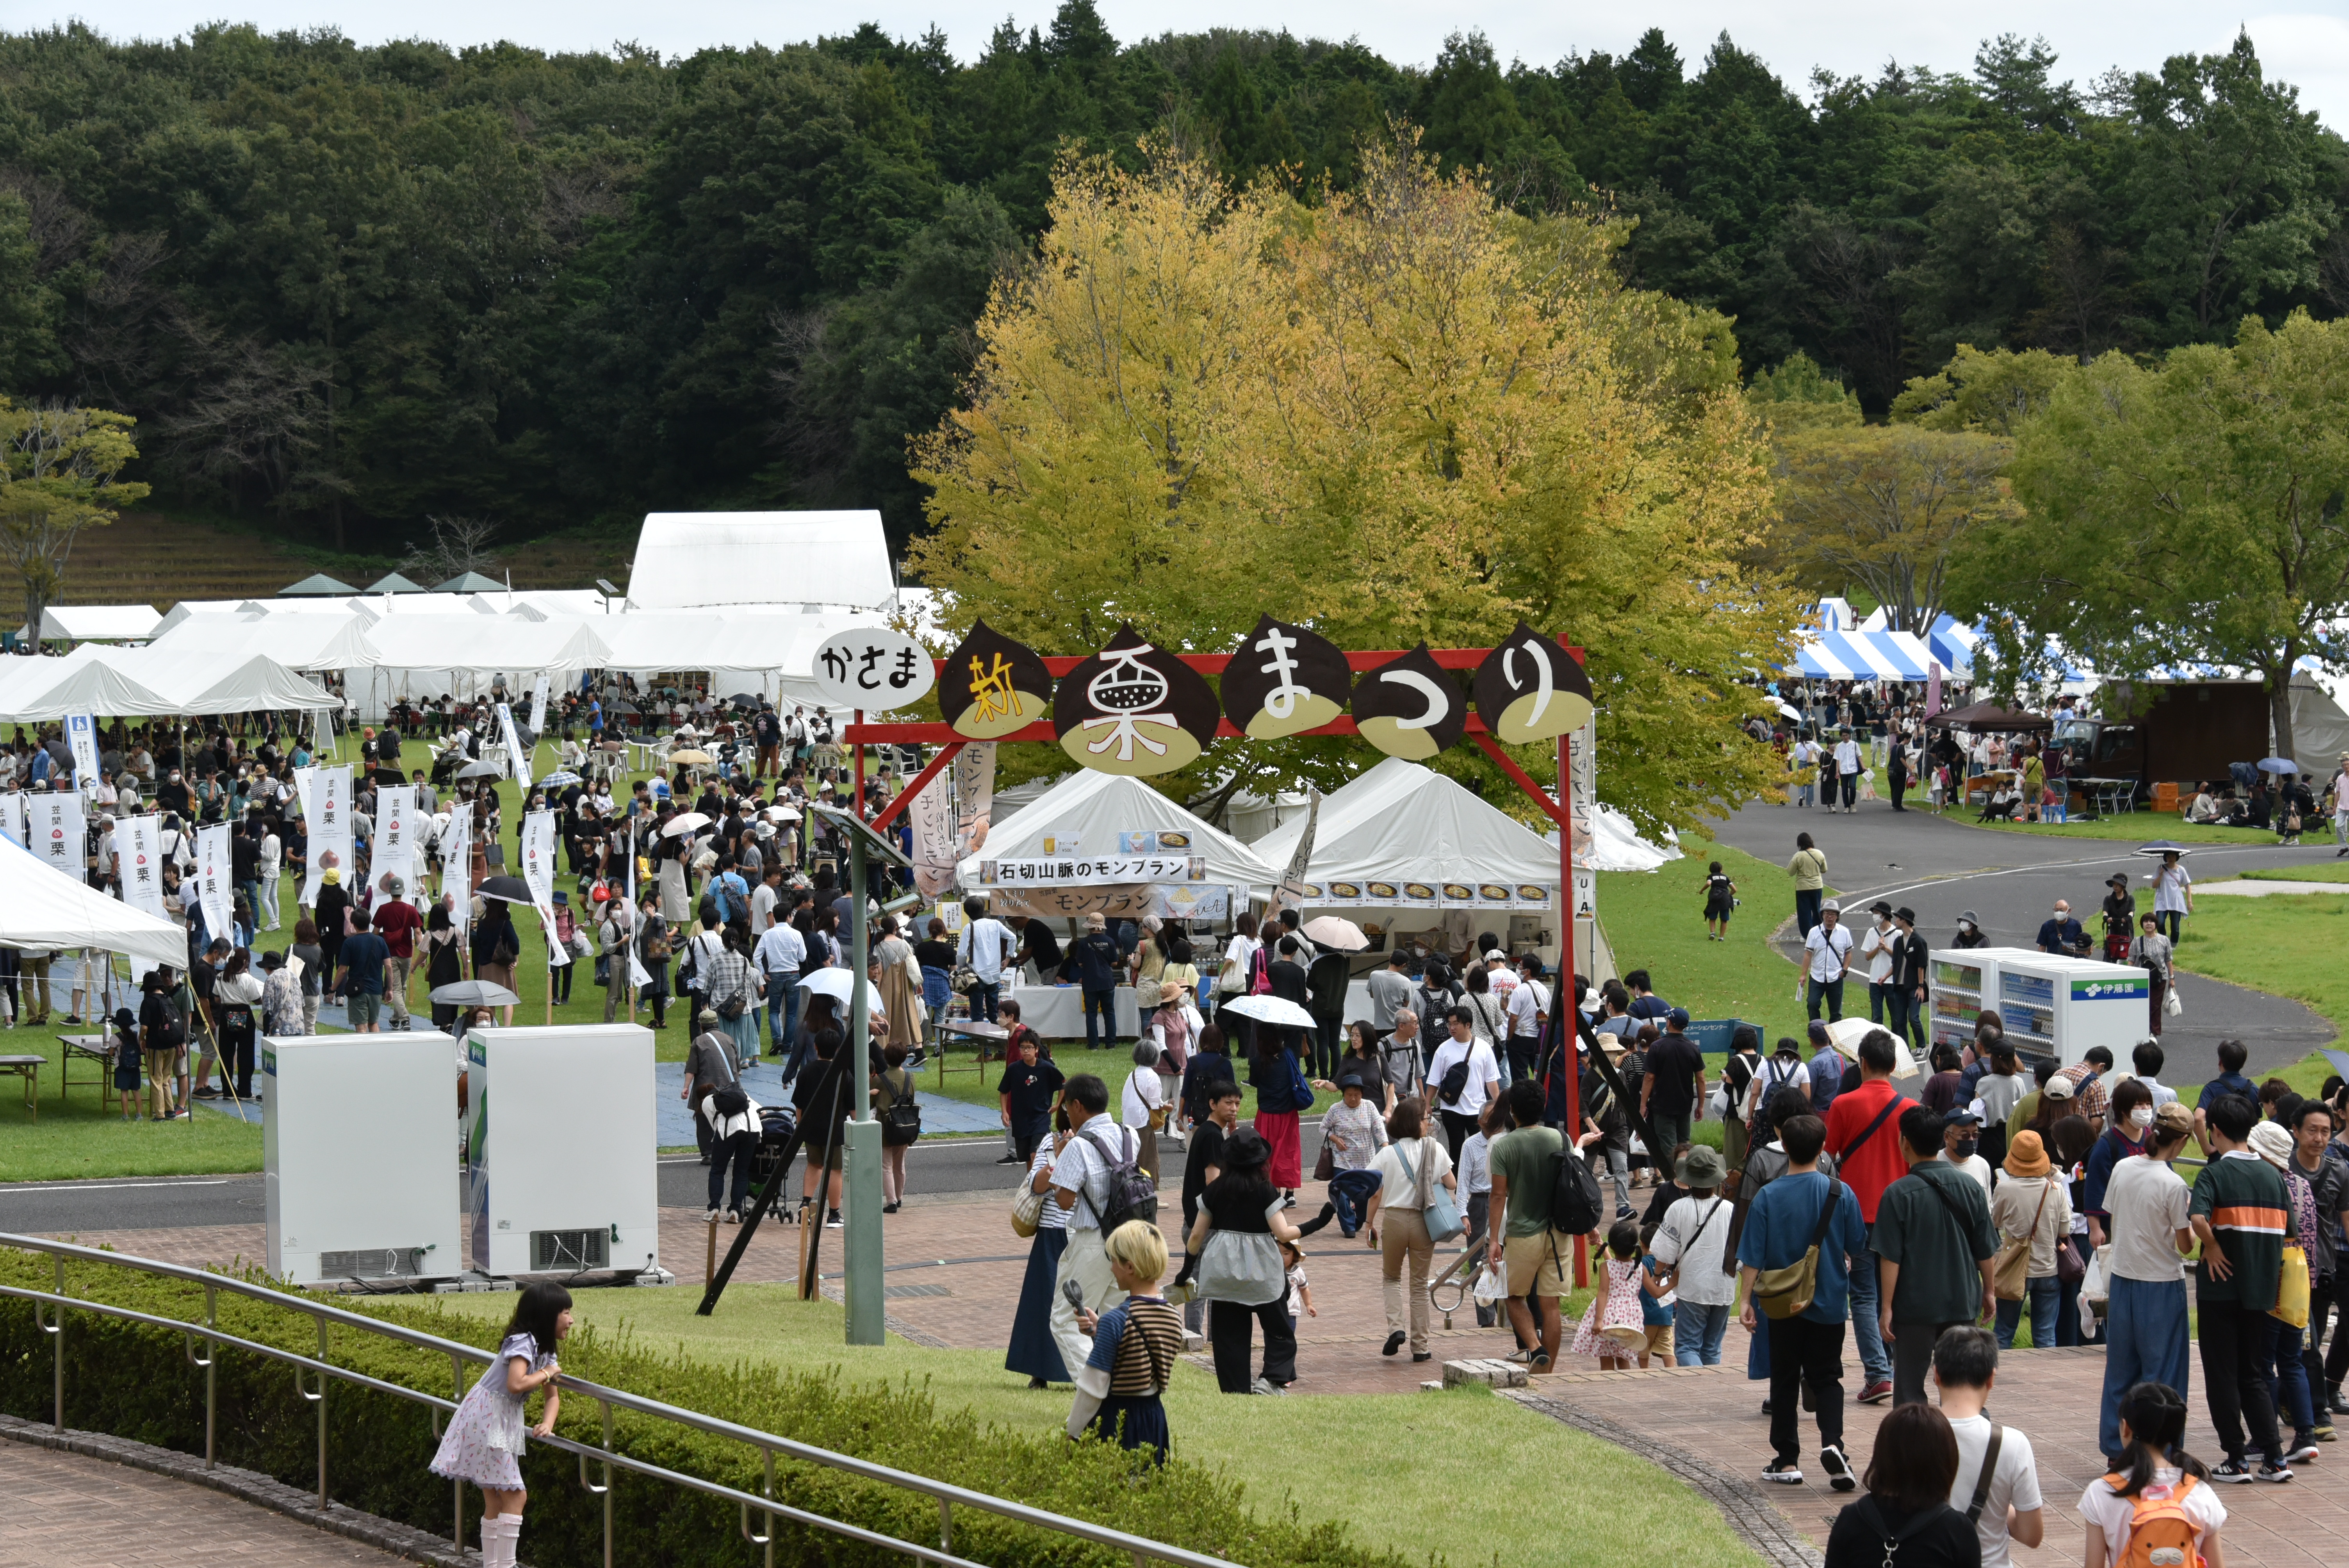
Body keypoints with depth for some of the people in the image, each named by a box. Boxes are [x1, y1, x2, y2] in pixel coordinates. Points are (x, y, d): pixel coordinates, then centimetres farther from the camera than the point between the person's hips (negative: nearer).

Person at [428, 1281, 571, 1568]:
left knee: (495, 1502, 13)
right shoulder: (524, 1342, -19)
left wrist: (547, 1424, -8)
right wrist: (546, 1374, -17)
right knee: (514, 1498, -9)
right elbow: (516, 1384, -35)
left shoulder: (545, 1351, 11)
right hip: (486, 1420, -10)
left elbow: (553, 1396, 11)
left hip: (502, 1425, 10)